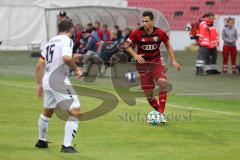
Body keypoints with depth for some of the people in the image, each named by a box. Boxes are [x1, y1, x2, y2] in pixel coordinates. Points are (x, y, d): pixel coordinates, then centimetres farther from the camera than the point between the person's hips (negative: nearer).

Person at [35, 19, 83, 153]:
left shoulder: (51, 42, 16)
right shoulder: (67, 41, -7)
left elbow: (39, 65, 18)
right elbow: (66, 58, -29)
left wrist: (39, 84, 26)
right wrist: (76, 69, -13)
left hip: (47, 81, 8)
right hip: (59, 81, -8)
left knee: (47, 111, 28)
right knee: (75, 111, -6)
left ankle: (41, 141, 43)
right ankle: (67, 146, -14)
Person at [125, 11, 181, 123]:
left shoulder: (160, 33, -8)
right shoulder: (137, 33, -11)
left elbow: (168, 45, 8)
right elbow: (127, 45, -1)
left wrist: (173, 61, 3)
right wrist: (135, 55, -17)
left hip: (156, 62, 0)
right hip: (143, 64, 0)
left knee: (163, 83, -25)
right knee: (148, 93, -2)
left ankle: (161, 113, -19)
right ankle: (158, 112, 20)